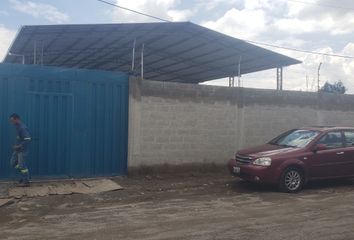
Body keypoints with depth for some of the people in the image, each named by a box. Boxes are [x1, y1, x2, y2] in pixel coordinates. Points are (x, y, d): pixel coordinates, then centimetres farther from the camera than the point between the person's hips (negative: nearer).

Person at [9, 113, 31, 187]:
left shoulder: (23, 128, -22)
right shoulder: (18, 127, 9)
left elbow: (27, 139, -28)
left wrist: (18, 146, -22)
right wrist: (16, 146, 11)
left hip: (22, 150, -10)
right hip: (18, 150, 10)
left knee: (22, 165, -3)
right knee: (13, 163, 15)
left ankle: (26, 182, 8)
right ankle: (24, 176, 25)